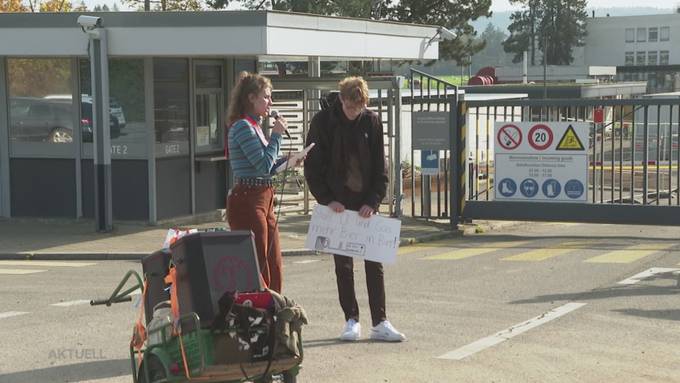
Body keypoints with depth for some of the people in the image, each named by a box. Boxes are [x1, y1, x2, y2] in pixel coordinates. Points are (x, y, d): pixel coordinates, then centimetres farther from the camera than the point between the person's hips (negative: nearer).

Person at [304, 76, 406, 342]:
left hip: (366, 203, 1)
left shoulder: (372, 122, 0)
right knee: (343, 264, 3)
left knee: (374, 263, 2)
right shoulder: (323, 122, -5)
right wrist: (327, 200, -12)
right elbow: (312, 167, -3)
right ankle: (352, 320, 12)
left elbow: (380, 168, 2)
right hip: (337, 204, -1)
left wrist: (373, 201, -8)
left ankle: (380, 323, 6)